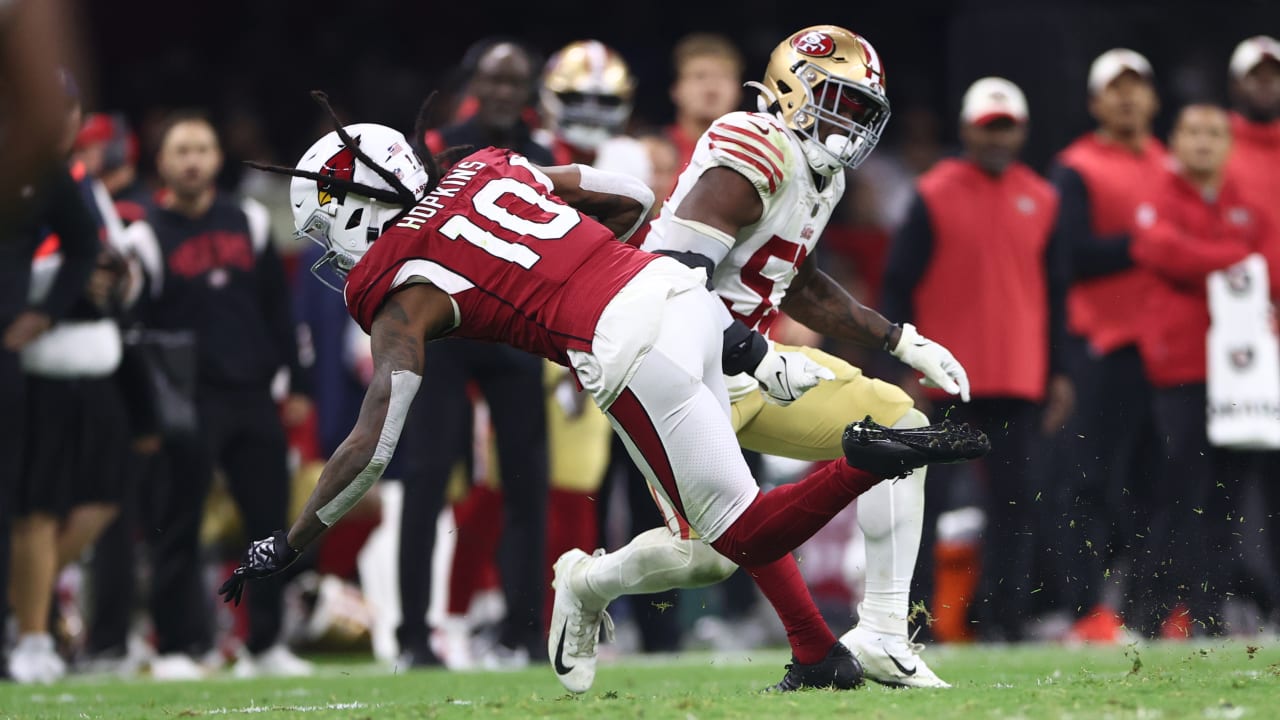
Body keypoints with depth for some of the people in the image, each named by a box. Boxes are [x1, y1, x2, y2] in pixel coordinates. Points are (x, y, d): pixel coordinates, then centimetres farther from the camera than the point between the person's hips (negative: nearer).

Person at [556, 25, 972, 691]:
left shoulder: (818, 172, 11)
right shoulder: (757, 153, -20)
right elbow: (675, 273, -27)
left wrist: (903, 342, 20)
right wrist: (754, 354, -34)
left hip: (749, 367, 9)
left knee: (899, 428, -3)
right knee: (706, 554, -12)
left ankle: (881, 637, -4)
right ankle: (586, 584, 21)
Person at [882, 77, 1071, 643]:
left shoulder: (1040, 200, 10)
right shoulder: (934, 195, -1)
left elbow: (1055, 291, 15)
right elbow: (899, 284, -2)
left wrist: (1059, 372, 10)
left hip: (1020, 383, 3)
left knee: (1015, 499, 1)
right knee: (924, 499, -4)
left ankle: (1003, 618, 5)